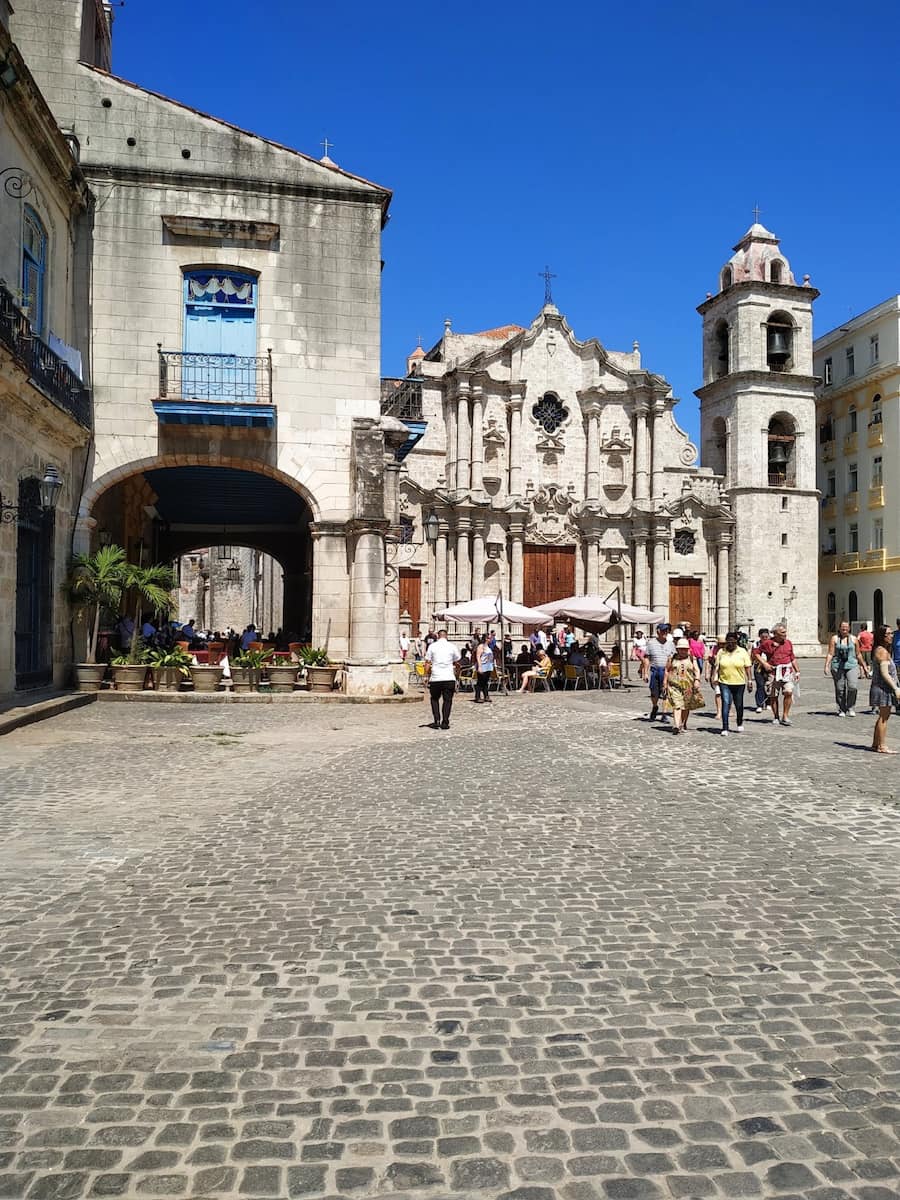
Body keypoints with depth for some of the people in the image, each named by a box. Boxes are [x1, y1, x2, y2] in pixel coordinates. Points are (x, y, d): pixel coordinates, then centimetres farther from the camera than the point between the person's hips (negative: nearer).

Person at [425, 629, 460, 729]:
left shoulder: (432, 646, 3)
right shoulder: (452, 647, 4)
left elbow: (427, 663, 2)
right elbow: (457, 663, 12)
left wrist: (428, 676, 9)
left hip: (435, 678, 0)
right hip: (449, 678, 0)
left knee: (435, 699, 17)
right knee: (447, 700, 9)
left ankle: (437, 721, 7)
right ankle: (445, 723, 4)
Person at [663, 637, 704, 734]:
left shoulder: (691, 658, 10)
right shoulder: (672, 658, 9)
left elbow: (697, 670, 2)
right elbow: (667, 671, 13)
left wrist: (697, 680, -13)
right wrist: (665, 683, 9)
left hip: (688, 686, 2)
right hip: (675, 685, -2)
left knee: (686, 706, 9)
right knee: (677, 705, -14)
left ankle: (683, 725, 25)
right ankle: (676, 725, -25)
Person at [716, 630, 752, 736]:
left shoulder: (743, 652, 1)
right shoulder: (721, 652, 5)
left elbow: (748, 667, 1)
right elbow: (717, 667, 7)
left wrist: (749, 681, -3)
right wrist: (715, 678, -4)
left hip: (739, 683, 0)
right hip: (724, 682, 0)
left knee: (739, 705, 13)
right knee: (726, 703, -12)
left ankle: (740, 724, 37)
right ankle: (725, 728, -14)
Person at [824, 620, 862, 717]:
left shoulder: (853, 639, 9)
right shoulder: (834, 638, 4)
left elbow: (858, 654, 17)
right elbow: (830, 654, 0)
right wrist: (826, 666, -9)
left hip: (852, 666, 1)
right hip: (838, 666, -1)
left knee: (852, 686, -15)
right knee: (839, 689, 2)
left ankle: (851, 708, 1)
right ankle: (841, 710, 14)